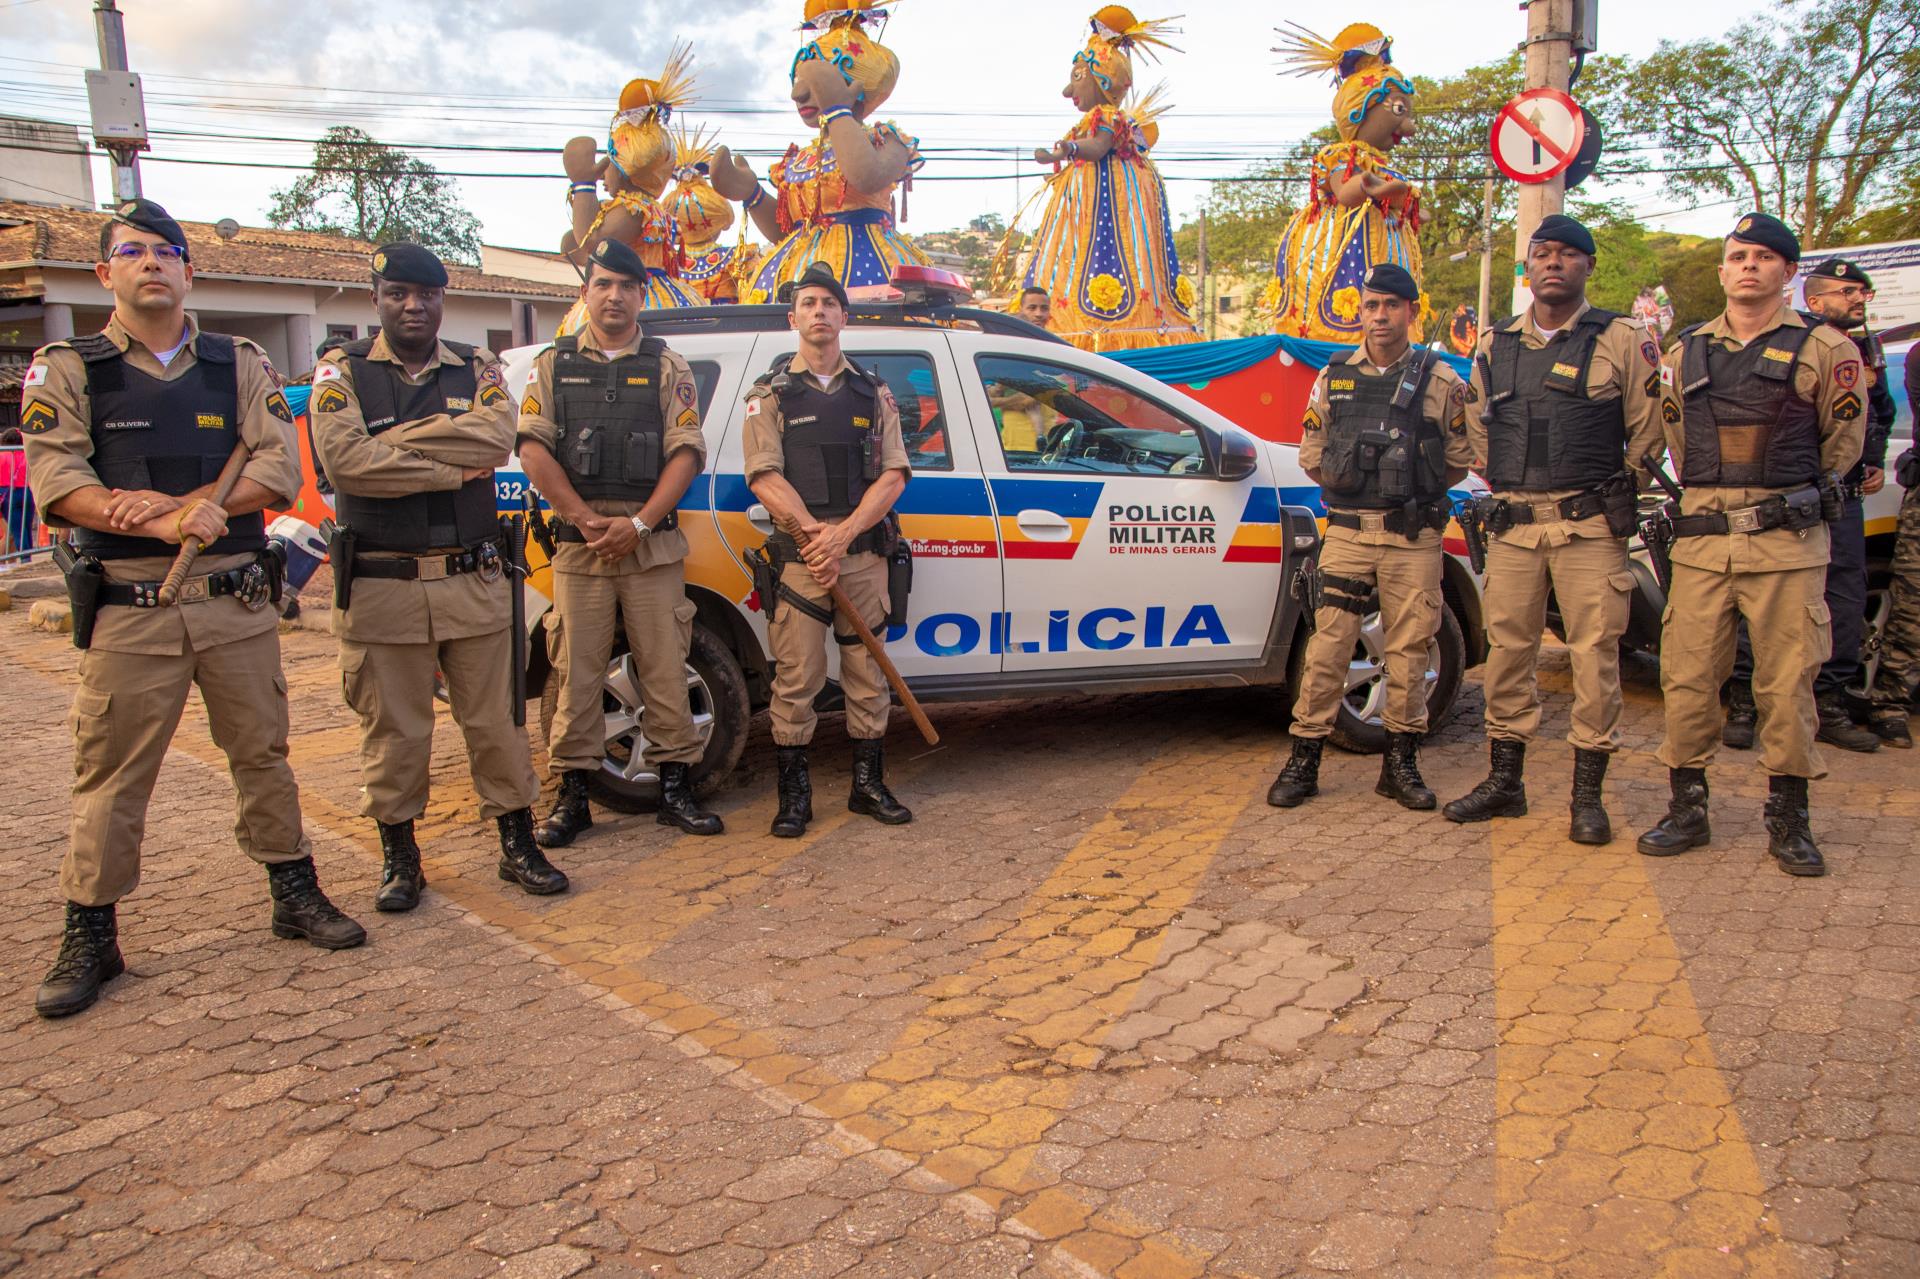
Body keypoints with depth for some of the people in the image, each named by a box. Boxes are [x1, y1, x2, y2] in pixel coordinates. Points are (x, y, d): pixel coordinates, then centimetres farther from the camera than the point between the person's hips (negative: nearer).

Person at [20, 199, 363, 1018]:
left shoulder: (239, 365, 10)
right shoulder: (66, 368, 4)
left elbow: (279, 469, -2)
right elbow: (57, 481, -8)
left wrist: (180, 503, -16)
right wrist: (163, 525, -22)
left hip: (237, 600, 2)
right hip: (127, 607, -2)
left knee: (263, 753, 10)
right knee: (110, 774, 3)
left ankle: (294, 893, 24)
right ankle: (89, 937, 15)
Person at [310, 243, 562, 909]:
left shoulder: (476, 368, 8)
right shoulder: (343, 371, 3)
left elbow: (496, 438, -13)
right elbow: (344, 459, -15)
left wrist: (395, 440, -13)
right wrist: (453, 468, -12)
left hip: (474, 582, 2)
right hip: (381, 586, -1)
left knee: (493, 719, 10)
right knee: (393, 730, 8)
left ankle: (518, 842, 22)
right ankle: (399, 856, 23)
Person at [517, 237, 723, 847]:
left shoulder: (667, 367, 8)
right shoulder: (552, 365, 11)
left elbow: (687, 452, -1)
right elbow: (534, 449, 1)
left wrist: (639, 523, -12)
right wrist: (587, 520, -10)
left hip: (652, 543, 0)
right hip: (578, 543, 1)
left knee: (665, 668, 2)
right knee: (578, 672, 3)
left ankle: (675, 786, 12)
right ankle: (572, 795, 12)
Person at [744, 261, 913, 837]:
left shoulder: (874, 394, 13)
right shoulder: (770, 395, 8)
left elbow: (893, 474, 2)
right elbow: (765, 477, -4)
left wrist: (844, 532, -13)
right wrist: (814, 531, -18)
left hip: (864, 552, 2)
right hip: (798, 555, -2)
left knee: (867, 674, 7)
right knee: (795, 679, -2)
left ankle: (869, 784, 19)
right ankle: (794, 795, 9)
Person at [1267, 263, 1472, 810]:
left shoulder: (1441, 381, 4)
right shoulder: (1332, 380, 8)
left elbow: (1460, 458, 7)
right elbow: (1311, 456, 13)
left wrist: (1413, 490, 1)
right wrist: (1352, 488, 5)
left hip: (1414, 539, 0)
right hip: (1347, 534, 1)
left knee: (1409, 651, 4)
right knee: (1327, 647, -2)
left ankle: (1400, 764, 16)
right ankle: (1303, 760, 6)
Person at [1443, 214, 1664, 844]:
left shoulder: (1622, 341, 1)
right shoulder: (1495, 346, 13)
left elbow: (1647, 431, 4)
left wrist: (1613, 494, 7)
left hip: (1590, 525, -3)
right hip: (1512, 526, 4)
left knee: (1594, 655, -3)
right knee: (1508, 650, 7)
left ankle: (1587, 794, 7)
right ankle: (1504, 781, 18)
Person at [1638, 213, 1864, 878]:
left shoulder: (1822, 348, 4)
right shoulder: (1685, 352, 12)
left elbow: (1843, 441, 13)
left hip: (1787, 541, -2)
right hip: (1702, 539, 3)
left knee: (1787, 683, 1)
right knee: (1687, 677, 2)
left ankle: (1789, 821, 13)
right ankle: (1687, 809, 15)